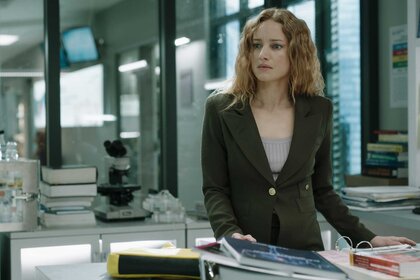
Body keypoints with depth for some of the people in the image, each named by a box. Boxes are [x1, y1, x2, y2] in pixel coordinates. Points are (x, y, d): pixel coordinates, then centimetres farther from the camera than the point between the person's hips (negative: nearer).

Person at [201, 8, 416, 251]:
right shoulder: (221, 108, -1)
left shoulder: (318, 110, 5)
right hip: (242, 252, -1)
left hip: (303, 248, 2)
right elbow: (214, 189, -1)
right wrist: (231, 234, -19)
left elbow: (322, 190, 12)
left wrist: (368, 238, 4)